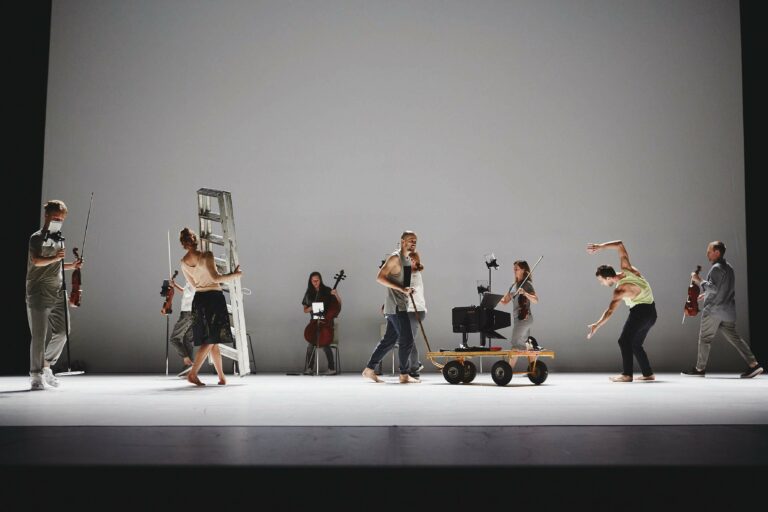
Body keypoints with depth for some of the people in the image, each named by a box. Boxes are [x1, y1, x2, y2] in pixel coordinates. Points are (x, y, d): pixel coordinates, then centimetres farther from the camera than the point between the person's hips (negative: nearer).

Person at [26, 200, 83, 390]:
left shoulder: (59, 239, 18)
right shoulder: (37, 237, -4)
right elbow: (37, 261, -20)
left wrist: (71, 266, 11)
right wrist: (55, 258, -37)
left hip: (58, 292, 7)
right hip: (39, 292, -7)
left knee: (62, 332, 5)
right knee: (39, 335, -5)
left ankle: (46, 366, 22)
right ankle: (36, 376, 4)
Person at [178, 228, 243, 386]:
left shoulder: (184, 262, 5)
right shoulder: (206, 256, -14)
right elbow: (215, 278, -19)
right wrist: (235, 274, -7)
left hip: (199, 299, 6)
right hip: (214, 297, -6)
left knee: (211, 341, 12)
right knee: (211, 340, -1)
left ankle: (221, 376, 16)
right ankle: (193, 373, -8)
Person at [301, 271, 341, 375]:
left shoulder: (327, 290, 1)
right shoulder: (309, 293, 10)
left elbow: (339, 305, 1)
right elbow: (305, 310, 14)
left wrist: (336, 294, -16)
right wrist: (311, 308, -8)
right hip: (314, 321, 3)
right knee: (310, 344, -13)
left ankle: (332, 368, -7)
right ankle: (309, 368, -4)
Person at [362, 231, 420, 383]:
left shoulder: (407, 259, 17)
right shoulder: (395, 258, -11)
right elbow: (380, 277, -18)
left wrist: (408, 290, 13)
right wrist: (401, 289, -23)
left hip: (401, 305, 9)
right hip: (396, 306, -9)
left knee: (389, 340, 11)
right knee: (407, 340, -8)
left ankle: (369, 369, 18)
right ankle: (404, 375, 1)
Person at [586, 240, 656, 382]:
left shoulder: (620, 290, -21)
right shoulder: (626, 269, -4)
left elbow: (610, 311, -28)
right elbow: (620, 244, 1)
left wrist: (597, 325, -33)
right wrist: (601, 246, -7)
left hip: (640, 311, -9)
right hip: (651, 312, 9)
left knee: (625, 341, -15)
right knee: (635, 344, 13)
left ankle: (627, 374, -23)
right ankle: (648, 374, 13)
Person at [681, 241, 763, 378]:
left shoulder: (717, 268, -13)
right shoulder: (728, 267, 17)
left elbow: (713, 288, -21)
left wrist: (699, 281, -13)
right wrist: (707, 294, 24)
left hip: (714, 310, -9)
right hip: (728, 311, 9)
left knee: (705, 338, 0)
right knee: (733, 337, 9)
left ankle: (699, 369, 6)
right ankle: (753, 364, 1)